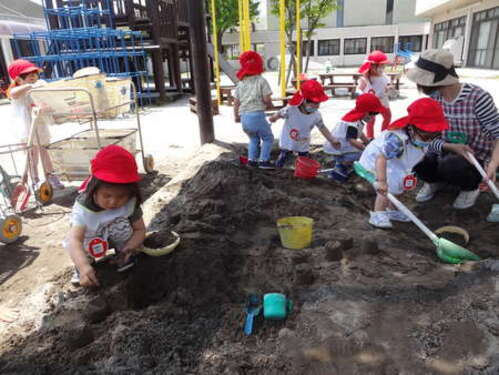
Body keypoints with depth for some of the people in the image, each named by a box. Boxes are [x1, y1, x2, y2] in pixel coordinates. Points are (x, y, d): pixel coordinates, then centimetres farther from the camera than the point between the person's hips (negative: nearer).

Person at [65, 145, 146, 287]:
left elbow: (140, 229, -22)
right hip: (91, 239, 1)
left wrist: (129, 248, -42)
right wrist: (83, 266, -65)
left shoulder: (130, 203, -29)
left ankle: (122, 254, -4)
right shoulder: (84, 208, -37)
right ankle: (79, 268, 4)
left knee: (121, 224, -32)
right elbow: (74, 239, -48)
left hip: (114, 238, 0)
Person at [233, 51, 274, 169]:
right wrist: (269, 105, 13)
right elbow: (267, 99, -10)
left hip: (244, 116, 6)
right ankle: (263, 160, 7)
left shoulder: (240, 83, 10)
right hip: (257, 115, -5)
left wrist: (236, 116, 23)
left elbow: (236, 102, 10)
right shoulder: (261, 81, -5)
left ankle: (252, 159, 20)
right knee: (268, 138, 12)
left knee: (253, 138, 25)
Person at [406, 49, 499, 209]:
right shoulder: (434, 98, -9)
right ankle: (436, 181, 11)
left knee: (449, 166, -36)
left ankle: (471, 187, 1)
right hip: (447, 153, 4)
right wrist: (449, 146, -31)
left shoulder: (477, 97, -24)